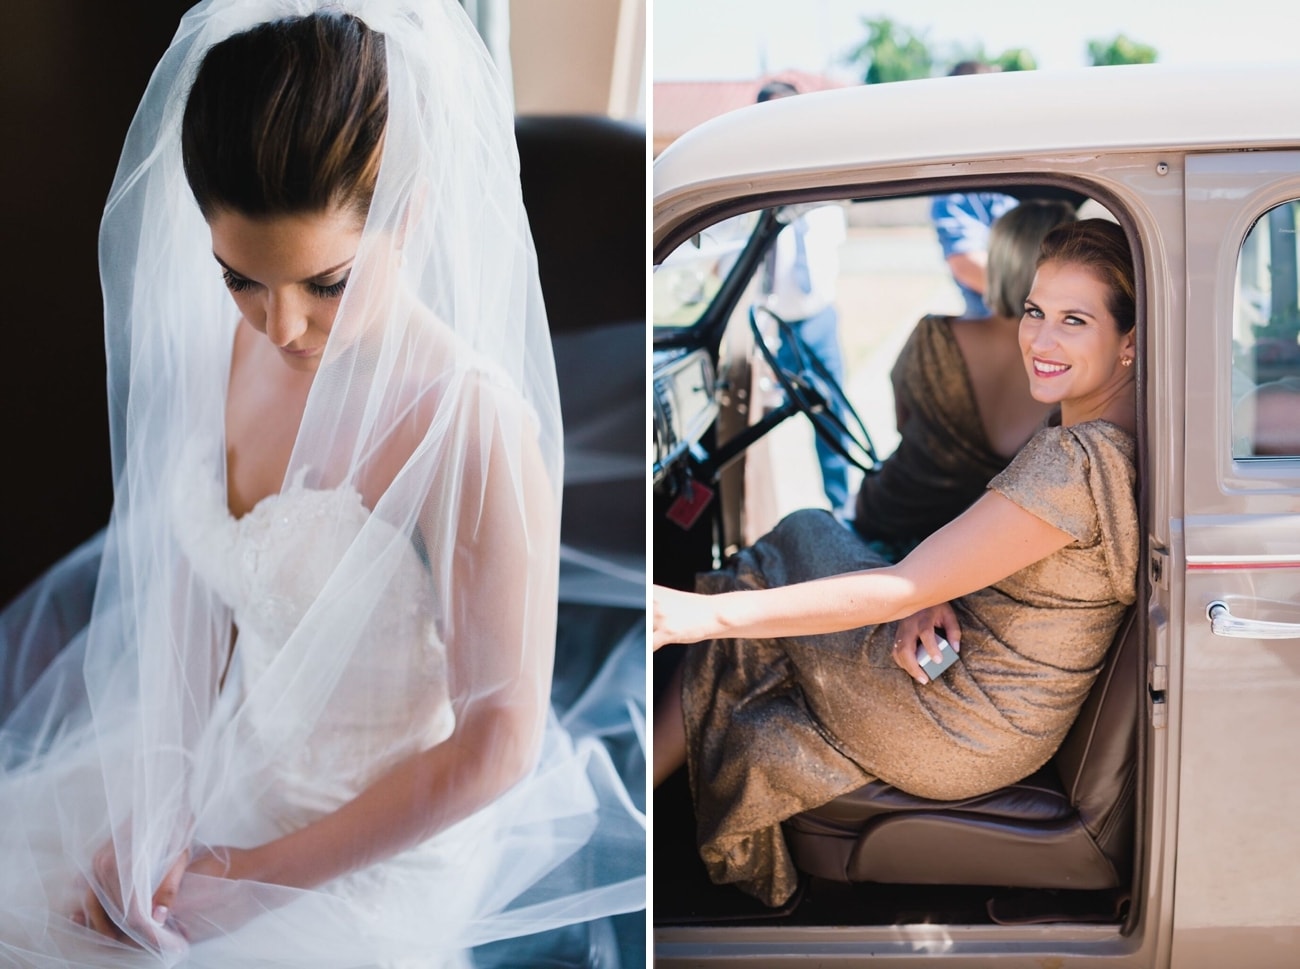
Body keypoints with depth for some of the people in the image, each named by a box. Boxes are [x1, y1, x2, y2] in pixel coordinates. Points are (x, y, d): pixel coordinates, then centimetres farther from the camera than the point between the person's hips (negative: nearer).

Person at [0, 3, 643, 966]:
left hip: (374, 845, -6)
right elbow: (194, 584, 3)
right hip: (221, 758, 6)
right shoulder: (230, 348, -10)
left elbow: (497, 745, -22)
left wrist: (257, 880, -15)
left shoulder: (473, 431, -30)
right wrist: (160, 806, -7)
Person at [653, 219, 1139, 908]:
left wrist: (704, 614, -25)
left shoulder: (1075, 460, -27)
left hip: (967, 738, -9)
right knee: (806, 532, 17)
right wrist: (935, 598, -9)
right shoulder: (1115, 438, 3)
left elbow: (900, 589, -26)